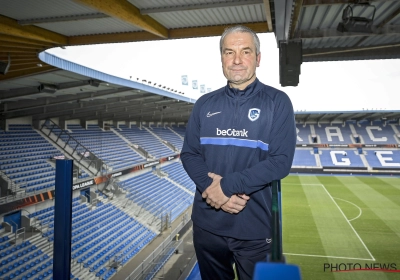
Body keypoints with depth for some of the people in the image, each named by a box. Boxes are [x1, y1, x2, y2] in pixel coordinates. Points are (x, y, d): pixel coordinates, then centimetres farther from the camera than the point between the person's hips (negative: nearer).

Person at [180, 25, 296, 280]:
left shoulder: (277, 102, -5)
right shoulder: (205, 104, 5)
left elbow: (281, 161, -14)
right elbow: (189, 154, 3)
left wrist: (227, 185, -20)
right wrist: (212, 185, -16)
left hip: (254, 227, -3)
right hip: (207, 223, 3)